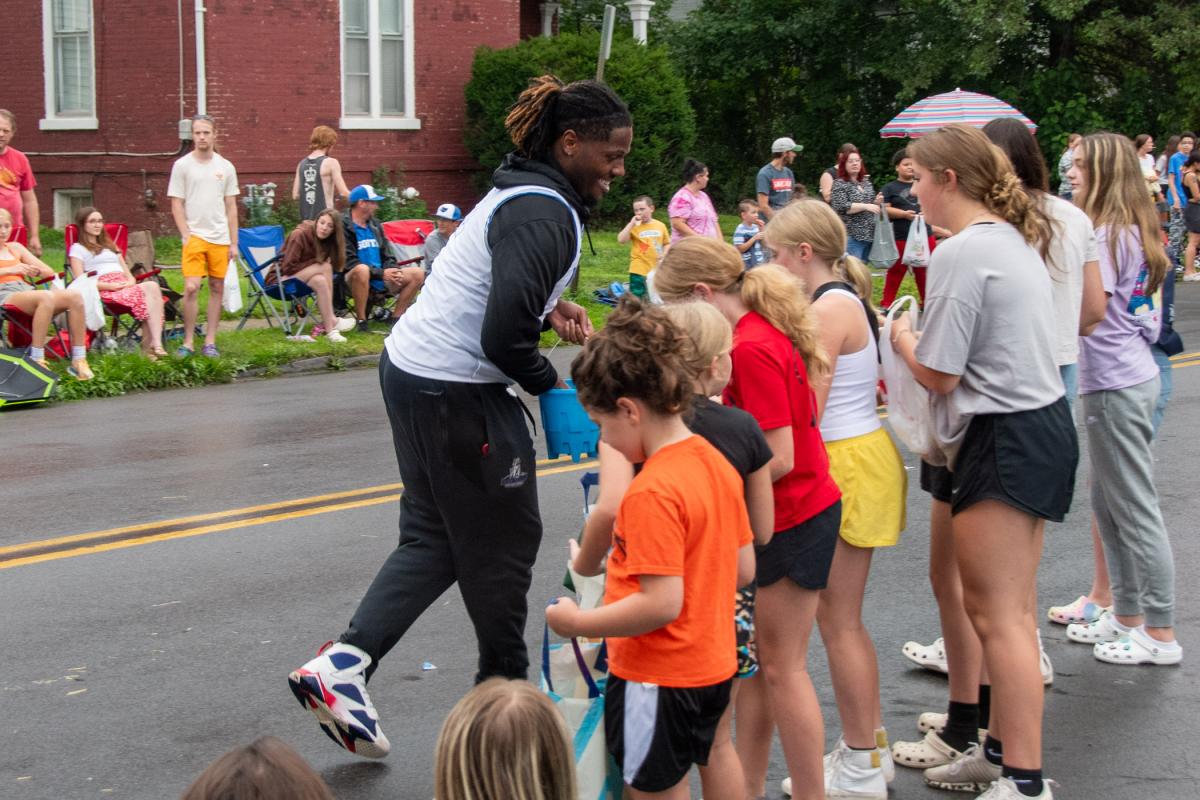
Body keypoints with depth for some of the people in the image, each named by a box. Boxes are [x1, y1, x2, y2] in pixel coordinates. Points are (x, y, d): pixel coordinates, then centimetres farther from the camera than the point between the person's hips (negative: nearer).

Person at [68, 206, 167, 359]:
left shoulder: (110, 246, 35)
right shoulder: (77, 249, 15)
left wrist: (131, 281, 1)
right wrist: (110, 286, -12)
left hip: (126, 286, 6)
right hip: (104, 291, -5)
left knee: (152, 286, -31)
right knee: (144, 294, -34)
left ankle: (150, 345, -42)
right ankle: (155, 344, -41)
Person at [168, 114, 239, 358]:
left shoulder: (225, 167, 9)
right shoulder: (182, 166, 2)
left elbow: (231, 207, 11)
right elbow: (176, 205, 1)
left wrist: (234, 242, 7)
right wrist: (187, 236, -9)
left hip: (220, 238, 3)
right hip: (194, 236, -3)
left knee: (217, 288, 4)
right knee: (191, 288, -13)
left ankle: (210, 342, 12)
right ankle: (188, 342, -4)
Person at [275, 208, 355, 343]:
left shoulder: (328, 241, 2)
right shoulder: (299, 235, -18)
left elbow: (336, 268, 4)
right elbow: (288, 267, -19)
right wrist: (316, 262, -17)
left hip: (302, 279, 6)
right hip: (280, 280, -6)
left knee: (320, 280, -28)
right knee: (324, 267, -27)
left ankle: (329, 328, -35)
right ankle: (332, 320, -32)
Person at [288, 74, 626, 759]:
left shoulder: (525, 192, 12)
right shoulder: (546, 214, -20)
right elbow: (504, 335, -30)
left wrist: (552, 307, 7)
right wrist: (546, 381, -11)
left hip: (413, 369, 10)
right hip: (457, 393, -10)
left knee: (436, 536, 15)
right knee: (505, 542, 8)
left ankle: (344, 664, 4)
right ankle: (507, 697, 26)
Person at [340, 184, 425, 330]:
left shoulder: (375, 225, 17)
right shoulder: (343, 226, -7)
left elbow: (387, 256, 18)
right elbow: (349, 262, -14)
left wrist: (394, 271, -6)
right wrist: (381, 273, -19)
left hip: (382, 277, 7)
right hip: (353, 279, -7)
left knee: (418, 273, -6)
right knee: (362, 270, -41)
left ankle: (395, 318, 0)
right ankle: (361, 321, -28)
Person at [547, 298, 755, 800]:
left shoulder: (652, 492, -26)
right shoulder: (716, 463, 1)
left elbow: (662, 603, -29)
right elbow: (744, 570, 7)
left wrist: (577, 622, -19)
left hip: (657, 680, -9)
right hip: (715, 660, 9)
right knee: (710, 753, 30)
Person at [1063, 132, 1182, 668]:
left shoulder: (1110, 235, -16)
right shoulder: (1133, 231, 13)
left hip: (1117, 387, -10)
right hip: (1131, 376, 10)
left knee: (1135, 509, -3)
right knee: (1108, 506, 18)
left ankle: (1159, 634, 5)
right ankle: (1127, 615, 28)